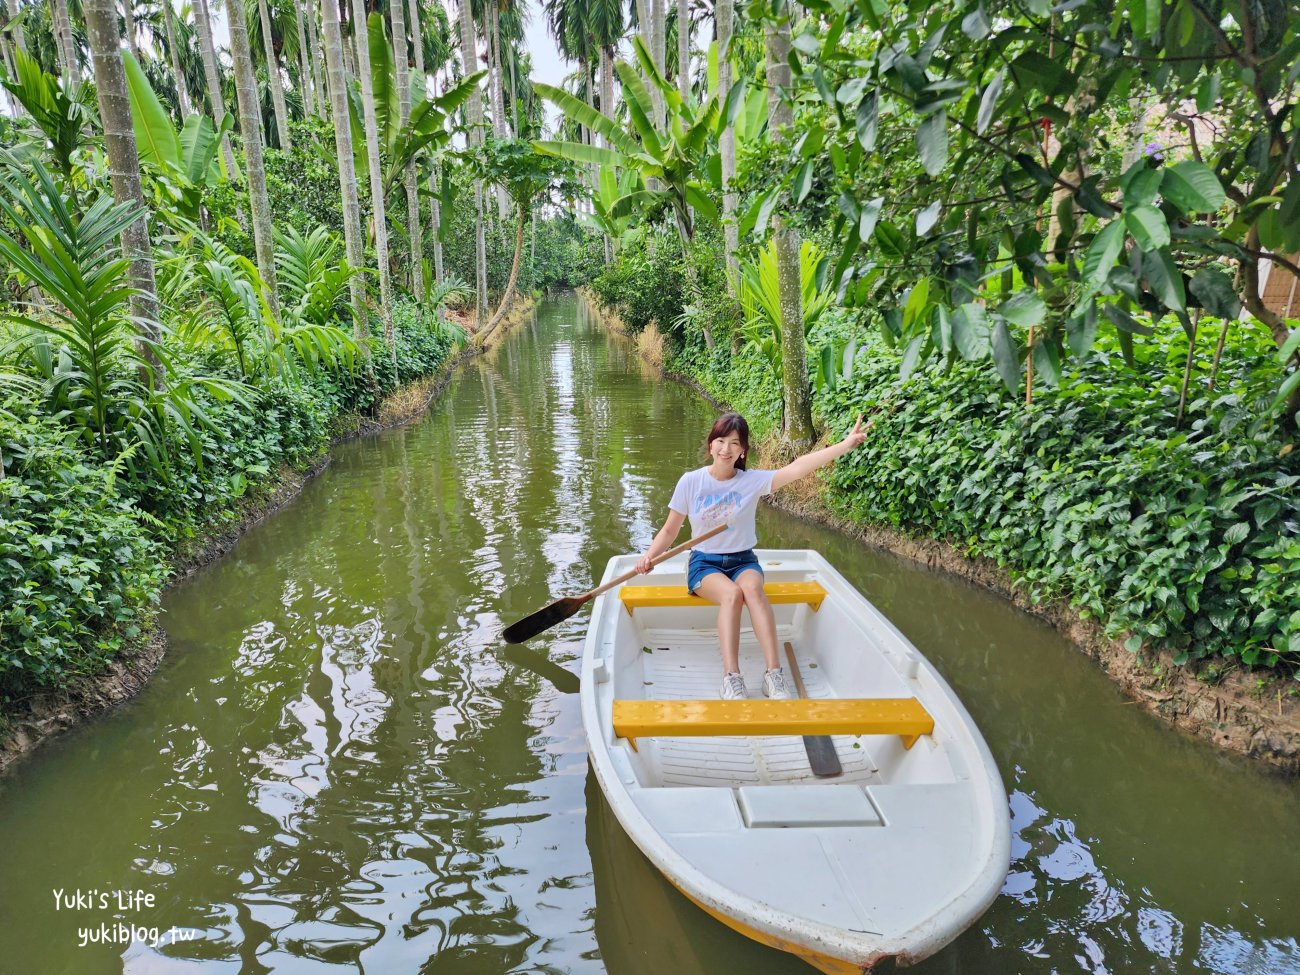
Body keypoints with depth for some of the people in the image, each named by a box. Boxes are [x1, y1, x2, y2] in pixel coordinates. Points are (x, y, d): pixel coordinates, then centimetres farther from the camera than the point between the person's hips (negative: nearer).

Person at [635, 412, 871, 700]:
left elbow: (798, 467, -19)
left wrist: (845, 444, -30)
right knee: (731, 593, -34)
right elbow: (670, 530, 4)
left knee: (752, 589, -35)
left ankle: (774, 673, -37)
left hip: (743, 561, 1)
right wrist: (649, 556, -14)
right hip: (704, 563, 0)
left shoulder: (752, 481, -5)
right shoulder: (691, 481, -3)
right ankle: (731, 678, -38)